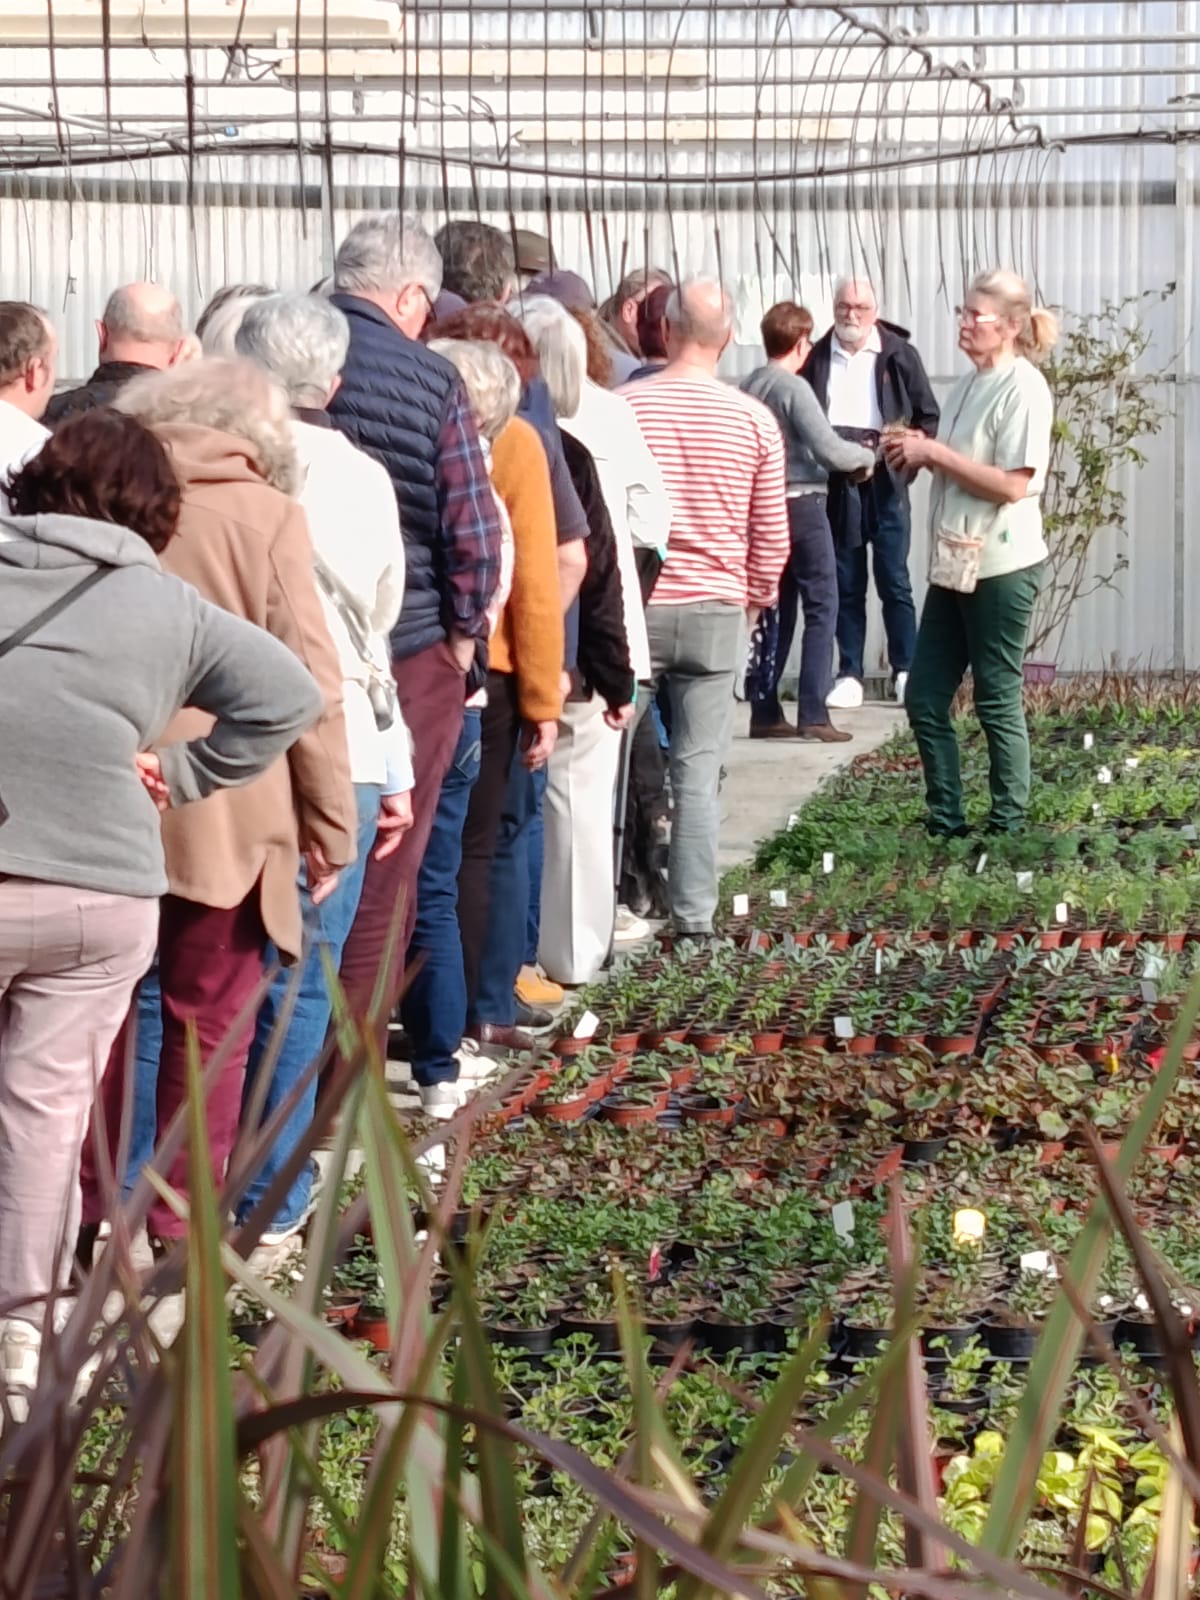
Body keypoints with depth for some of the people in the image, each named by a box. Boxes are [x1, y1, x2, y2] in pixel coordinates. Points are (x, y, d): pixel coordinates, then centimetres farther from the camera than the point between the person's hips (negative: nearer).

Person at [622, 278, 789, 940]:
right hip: (716, 612, 1)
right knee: (697, 772, 3)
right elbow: (771, 537, 4)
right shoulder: (755, 420, -2)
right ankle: (694, 915, 3)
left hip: (631, 606, -1)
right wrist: (754, 602, 21)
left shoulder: (623, 407, -6)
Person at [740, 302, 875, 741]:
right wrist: (867, 456, 2)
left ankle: (764, 711, 12)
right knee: (821, 607, -2)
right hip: (801, 504, -7)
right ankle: (813, 714, -7)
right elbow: (829, 449, -18)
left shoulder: (748, 387, 7)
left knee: (774, 611, 12)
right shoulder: (793, 388, -14)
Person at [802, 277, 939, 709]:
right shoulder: (817, 358, 5)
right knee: (845, 583, 5)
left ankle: (906, 671, 6)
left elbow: (928, 416, 7)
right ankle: (849, 675, 9)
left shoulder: (898, 354, 2)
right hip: (836, 485, 2)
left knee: (894, 580, -1)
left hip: (885, 482, -2)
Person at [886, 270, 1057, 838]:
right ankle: (945, 824, 15)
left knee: (998, 702, 1)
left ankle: (1008, 829, 11)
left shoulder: (1023, 388, -13)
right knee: (925, 700, 8)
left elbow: (1013, 484, -20)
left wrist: (935, 452, -16)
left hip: (1000, 565, -9)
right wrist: (918, 455, 3)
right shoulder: (969, 385, 13)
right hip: (953, 563, 9)